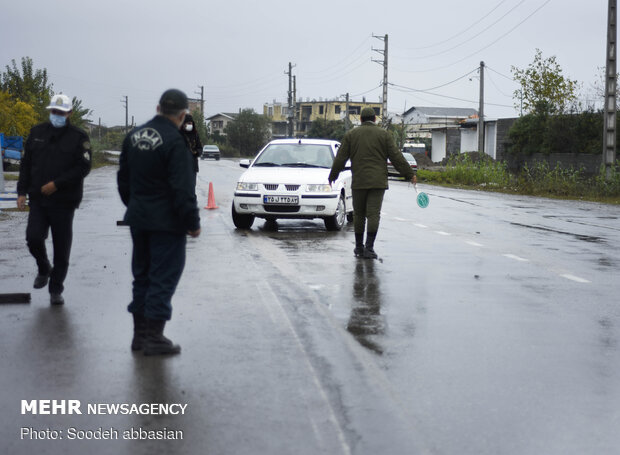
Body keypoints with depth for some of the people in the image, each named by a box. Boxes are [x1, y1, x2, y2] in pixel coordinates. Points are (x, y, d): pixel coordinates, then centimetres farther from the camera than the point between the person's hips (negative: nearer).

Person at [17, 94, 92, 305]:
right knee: (33, 238, -11)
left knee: (61, 248, 2)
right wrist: (22, 191, 3)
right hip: (38, 200, 3)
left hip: (64, 202, -3)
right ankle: (44, 269, 20)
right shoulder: (37, 132, 8)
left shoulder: (79, 137, -3)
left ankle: (56, 290, 16)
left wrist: (56, 184, -17)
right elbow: (26, 163, 12)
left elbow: (83, 167, -10)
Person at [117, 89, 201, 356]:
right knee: (163, 278, -1)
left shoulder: (134, 136, 8)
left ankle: (140, 334, 21)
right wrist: (193, 223, -12)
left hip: (138, 219, 8)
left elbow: (123, 179, 16)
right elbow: (182, 190, -20)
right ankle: (154, 337, 1)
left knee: (142, 275, 16)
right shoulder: (174, 141, -17)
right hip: (166, 222, -8)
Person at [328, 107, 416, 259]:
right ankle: (369, 248, -11)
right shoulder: (384, 134, 4)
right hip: (378, 181, -1)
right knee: (373, 214, -3)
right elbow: (396, 157, 1)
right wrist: (410, 174, 7)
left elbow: (340, 158, 7)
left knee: (359, 214, 11)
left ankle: (359, 247, 17)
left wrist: (332, 176, 18)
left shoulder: (351, 135, 6)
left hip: (358, 182, 1)